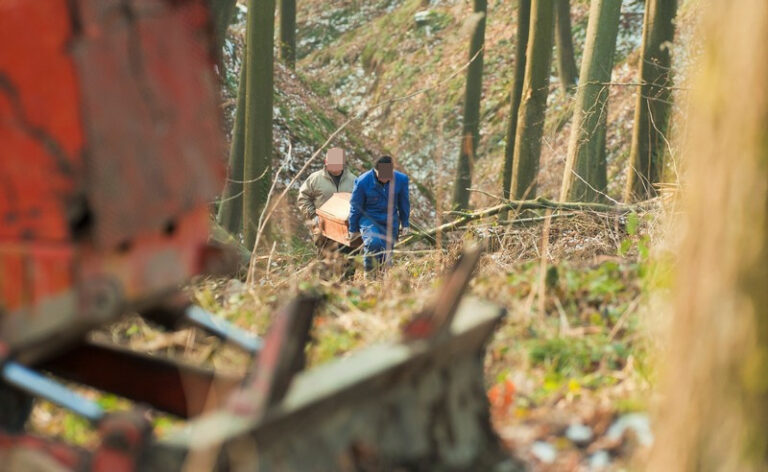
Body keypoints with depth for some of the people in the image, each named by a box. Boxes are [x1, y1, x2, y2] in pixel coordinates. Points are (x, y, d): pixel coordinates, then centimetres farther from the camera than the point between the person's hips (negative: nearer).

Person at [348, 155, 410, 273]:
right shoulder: (362, 182, -16)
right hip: (369, 219, -3)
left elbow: (404, 204, 8)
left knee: (386, 255, 1)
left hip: (390, 222, 3)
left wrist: (405, 224, 16)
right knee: (374, 242, -31)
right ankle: (368, 271, -7)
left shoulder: (401, 179, -9)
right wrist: (353, 229, 6)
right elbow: (355, 207, -2)